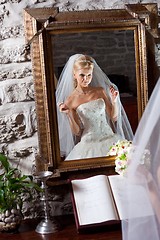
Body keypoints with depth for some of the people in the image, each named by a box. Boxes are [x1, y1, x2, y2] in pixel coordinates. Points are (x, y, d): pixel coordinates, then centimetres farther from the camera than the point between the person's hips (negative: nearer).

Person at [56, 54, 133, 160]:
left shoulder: (100, 91, 4)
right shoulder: (70, 100, -2)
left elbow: (114, 117, 10)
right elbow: (77, 132, 0)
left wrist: (114, 100, -6)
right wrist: (68, 115, -14)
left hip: (109, 138, 2)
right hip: (88, 143, -2)